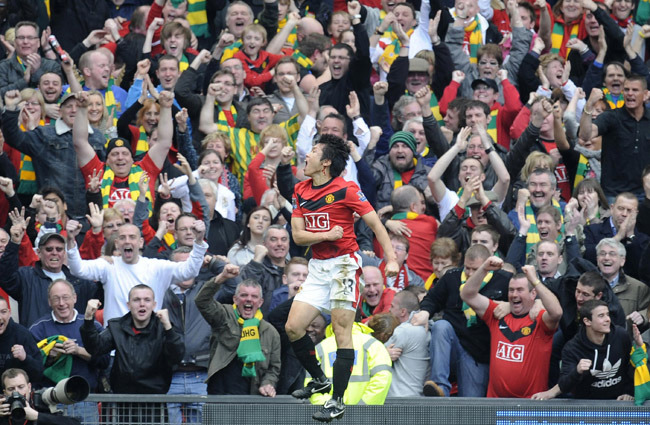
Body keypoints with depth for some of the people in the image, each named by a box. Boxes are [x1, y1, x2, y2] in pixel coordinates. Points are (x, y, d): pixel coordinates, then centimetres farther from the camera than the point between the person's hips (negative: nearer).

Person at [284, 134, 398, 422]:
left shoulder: (346, 190, -10)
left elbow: (376, 224, -8)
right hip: (317, 268, 7)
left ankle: (337, 401, -7)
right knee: (293, 327, 0)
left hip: (343, 265, -7)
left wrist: (391, 259, -17)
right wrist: (326, 235, -14)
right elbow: (297, 235, 5)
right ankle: (319, 380, 21)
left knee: (342, 333, -8)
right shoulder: (300, 191, 9)